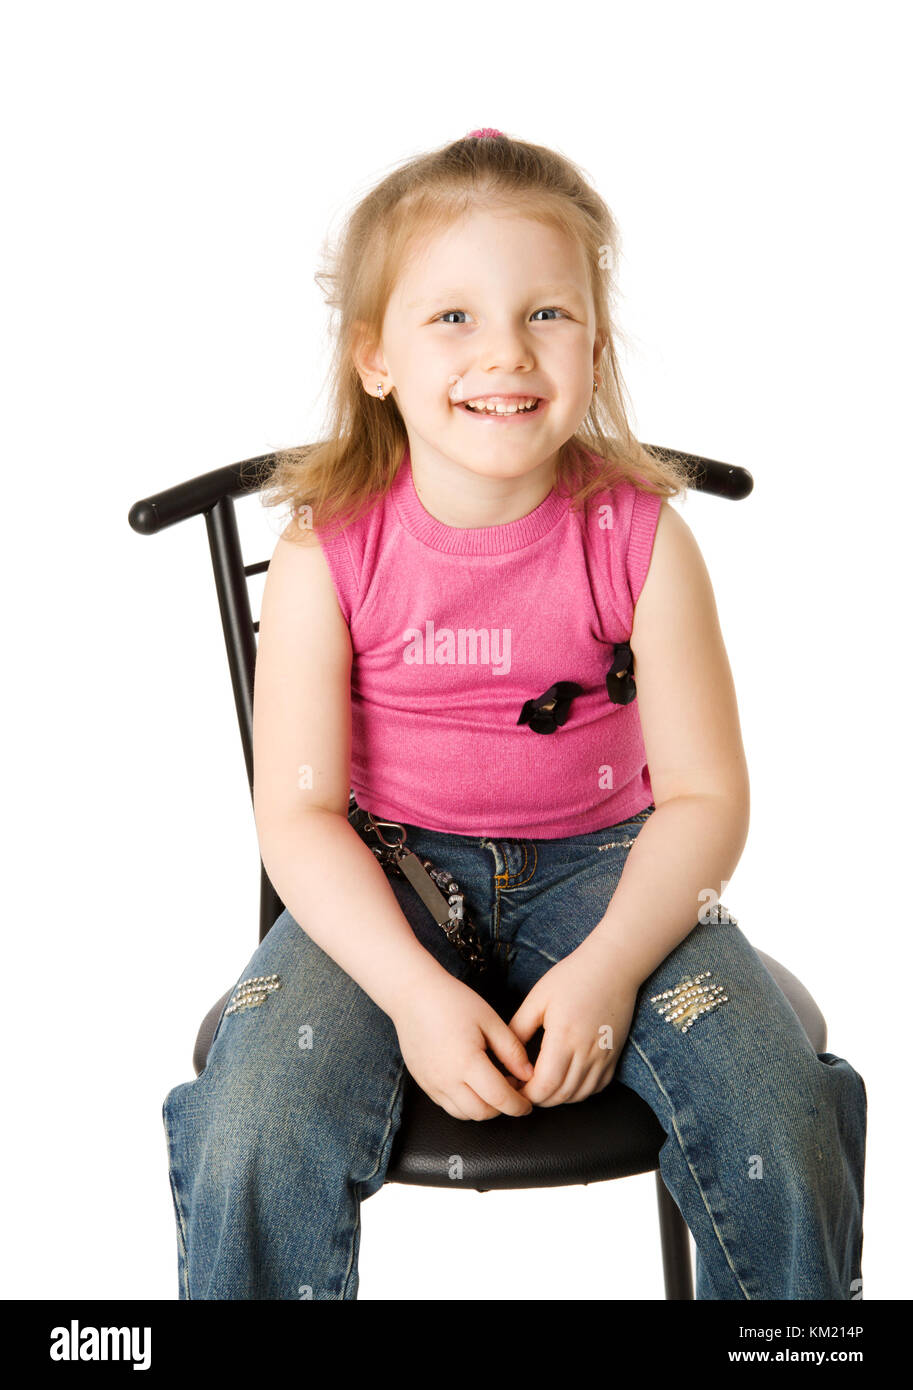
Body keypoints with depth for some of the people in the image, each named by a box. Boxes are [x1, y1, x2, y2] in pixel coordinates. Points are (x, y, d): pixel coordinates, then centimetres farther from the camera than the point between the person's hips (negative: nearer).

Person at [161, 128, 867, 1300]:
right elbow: (298, 810, -10)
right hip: (383, 875, 0)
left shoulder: (640, 539, -10)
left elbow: (704, 793, -7)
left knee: (778, 1118, -18)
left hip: (601, 862, 1)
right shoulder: (329, 552, -12)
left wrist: (608, 967, -21)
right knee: (254, 1141, -24)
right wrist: (415, 991, -22)